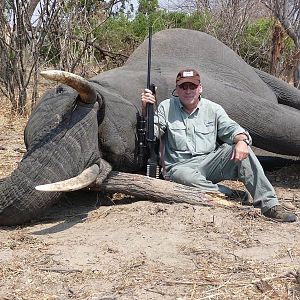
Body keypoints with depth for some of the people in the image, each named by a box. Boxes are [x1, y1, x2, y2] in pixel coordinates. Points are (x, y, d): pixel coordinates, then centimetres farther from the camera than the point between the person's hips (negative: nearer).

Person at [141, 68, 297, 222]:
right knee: (186, 176, -40)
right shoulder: (166, 107, 7)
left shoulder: (213, 109, 10)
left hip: (210, 162, 2)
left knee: (240, 148, -24)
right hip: (180, 167, -2)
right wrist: (146, 109, -20)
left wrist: (242, 140, -26)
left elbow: (231, 128, -2)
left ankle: (269, 204, -24)